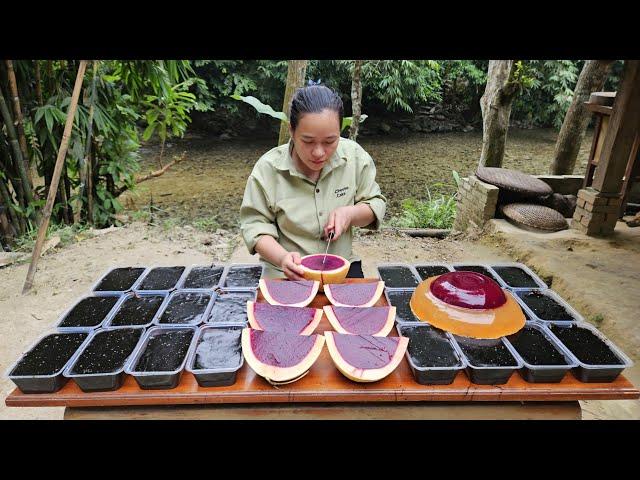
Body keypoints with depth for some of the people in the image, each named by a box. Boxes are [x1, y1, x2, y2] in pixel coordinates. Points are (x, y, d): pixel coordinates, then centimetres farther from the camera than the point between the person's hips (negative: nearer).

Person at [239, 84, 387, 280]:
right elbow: (255, 225, -7)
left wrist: (350, 214, -16)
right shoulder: (268, 168, -12)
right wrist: (282, 257, -25)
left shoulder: (355, 156, -5)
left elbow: (376, 205, 6)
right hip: (288, 275, -2)